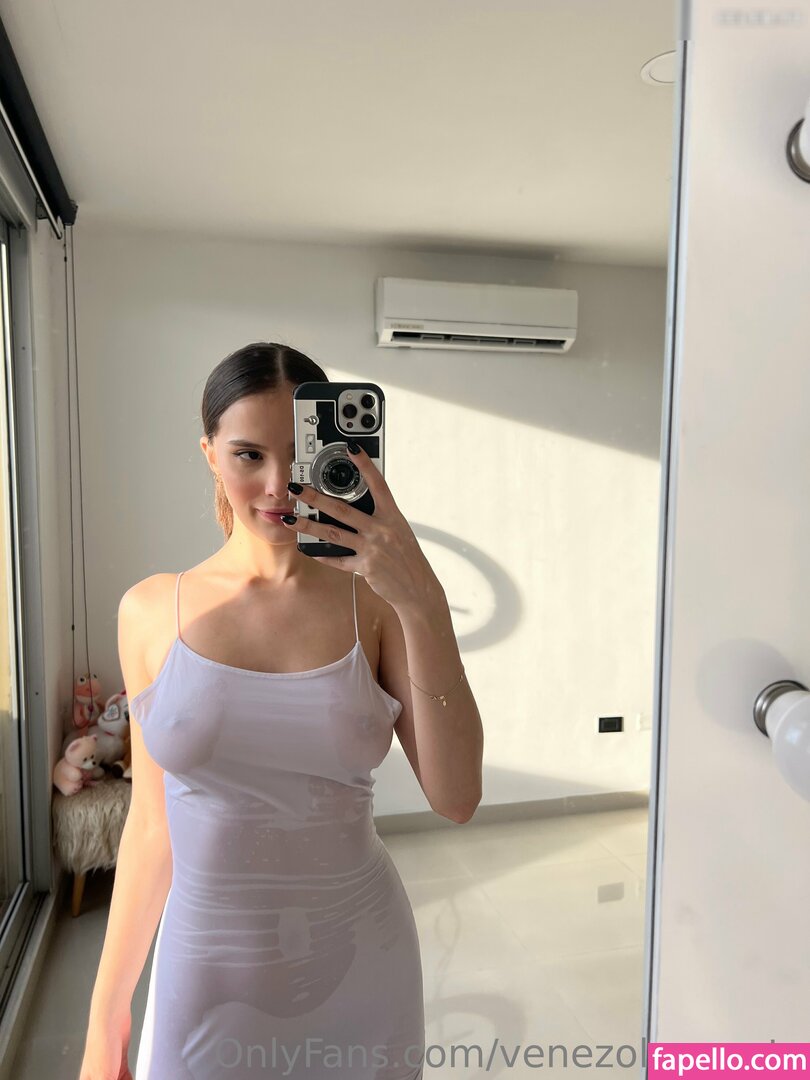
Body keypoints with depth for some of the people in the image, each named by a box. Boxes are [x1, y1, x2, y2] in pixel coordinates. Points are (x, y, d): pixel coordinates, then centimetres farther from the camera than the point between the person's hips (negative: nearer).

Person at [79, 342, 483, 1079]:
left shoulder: (374, 603, -11)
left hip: (359, 969, 0)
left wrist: (424, 605, -28)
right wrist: (107, 1016, 6)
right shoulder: (152, 612, -7)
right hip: (207, 971, 1)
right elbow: (152, 825, 0)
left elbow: (456, 798, -18)